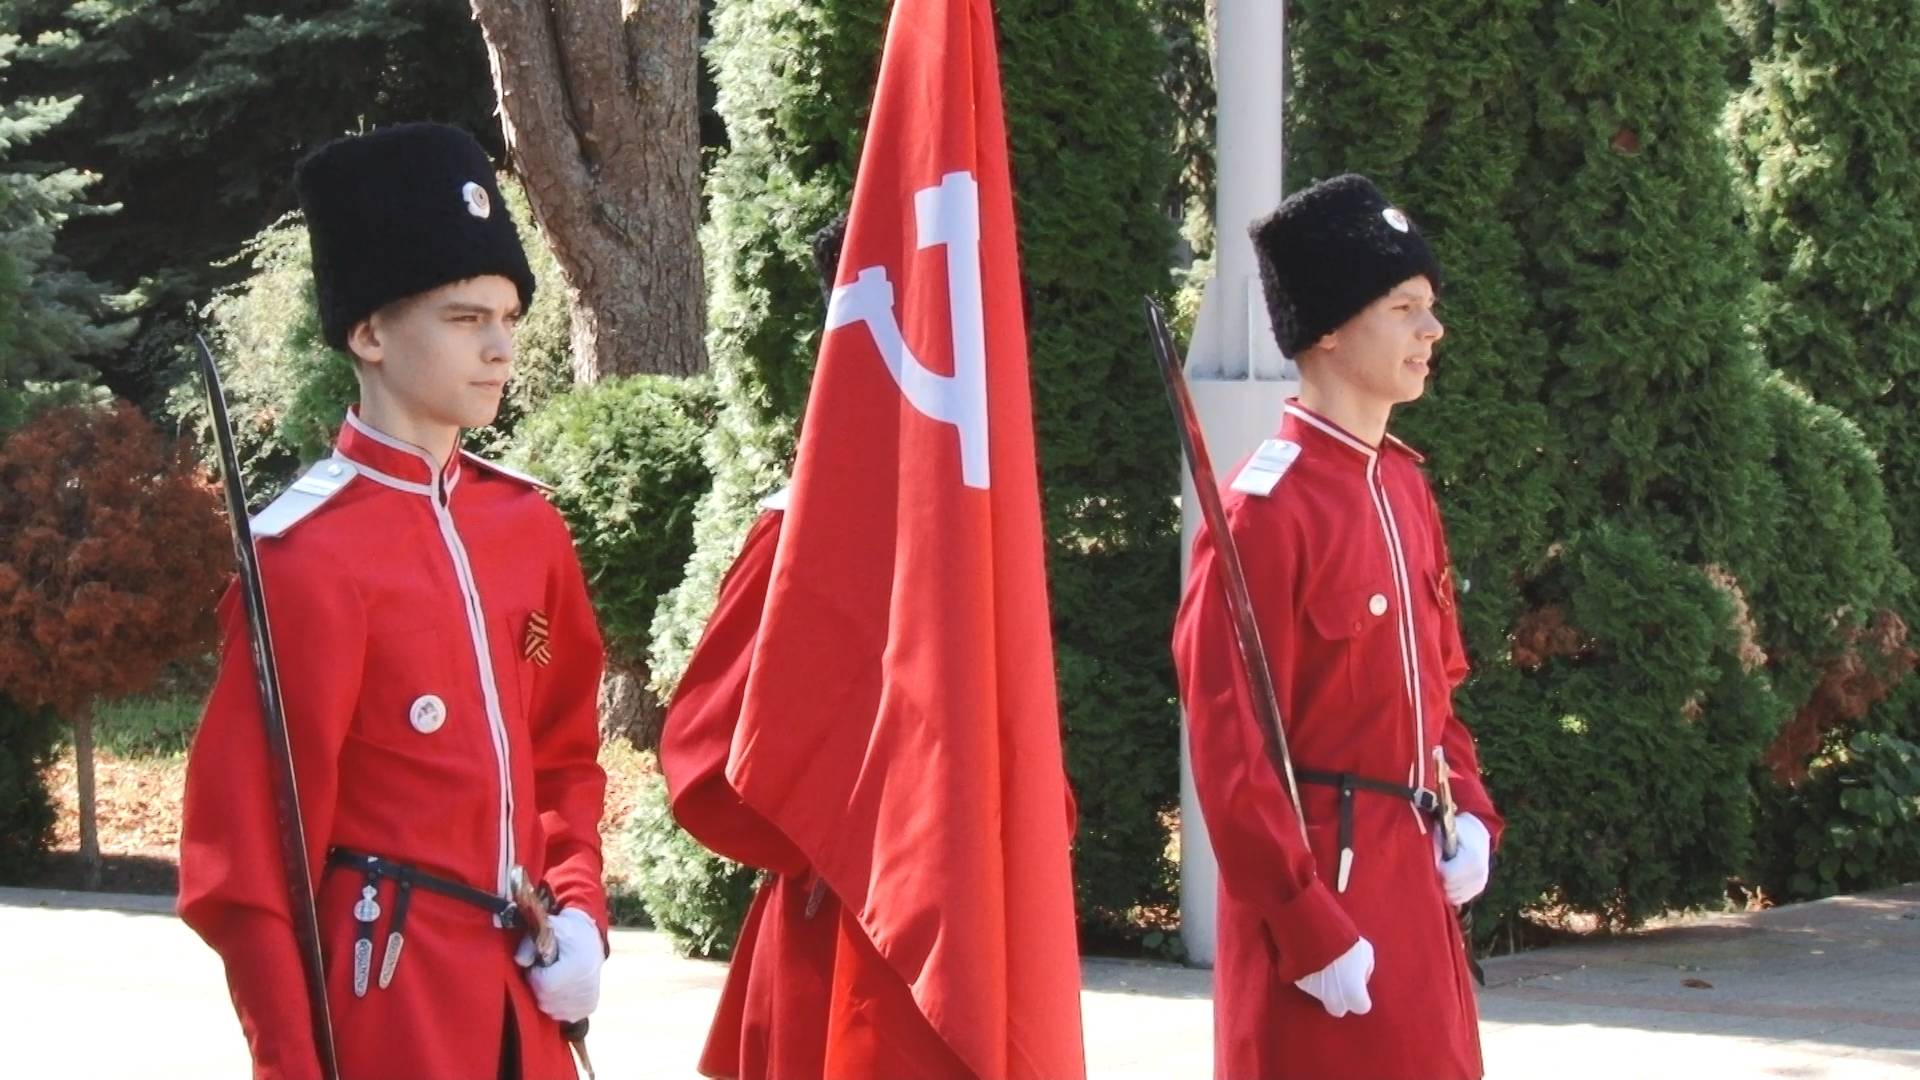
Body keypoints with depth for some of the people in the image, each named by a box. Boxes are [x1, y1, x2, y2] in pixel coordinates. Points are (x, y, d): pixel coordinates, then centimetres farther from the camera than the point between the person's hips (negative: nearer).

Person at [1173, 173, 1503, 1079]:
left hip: (1412, 882, 9)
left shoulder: (1403, 485, 12)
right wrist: (1312, 935, -18)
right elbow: (1231, 745, -17)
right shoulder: (1268, 508, -15)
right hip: (1323, 880, -9)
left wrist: (1469, 812, 4)